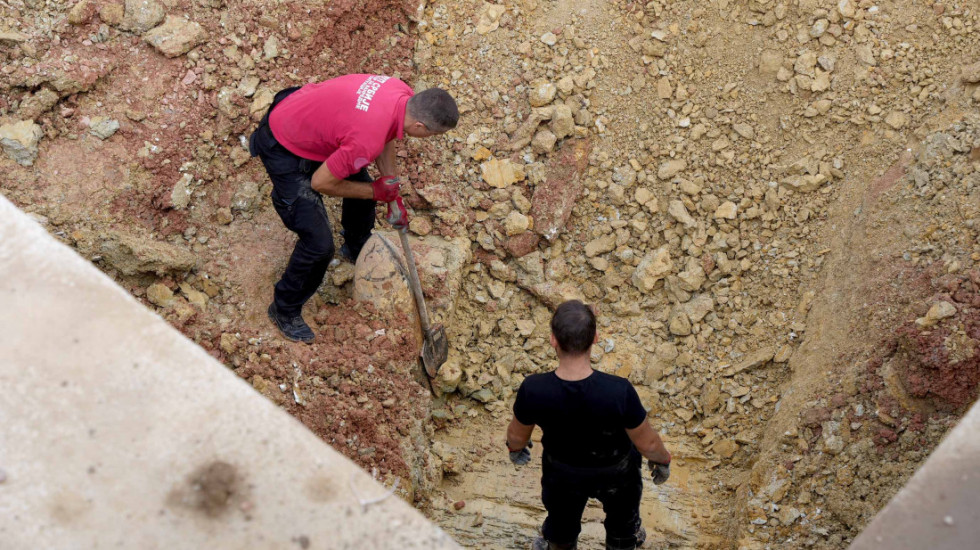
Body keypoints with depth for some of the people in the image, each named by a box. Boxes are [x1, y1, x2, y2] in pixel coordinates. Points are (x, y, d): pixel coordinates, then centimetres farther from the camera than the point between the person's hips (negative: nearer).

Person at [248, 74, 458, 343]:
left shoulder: (404, 94, -13)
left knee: (361, 183, 24)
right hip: (284, 150, -9)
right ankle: (284, 309, 19)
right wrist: (375, 192, -11)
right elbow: (321, 182, -24)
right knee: (319, 243, -7)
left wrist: (393, 195, 10)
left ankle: (357, 248, 55)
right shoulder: (367, 141, -39)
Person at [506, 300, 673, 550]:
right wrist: (663, 460, 1)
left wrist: (515, 448, 11)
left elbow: (517, 434, -14)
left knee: (561, 516, 35)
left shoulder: (533, 390, -37)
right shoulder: (619, 392, -41)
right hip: (615, 470, -1)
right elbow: (647, 443, -23)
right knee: (622, 516, 34)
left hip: (563, 471, 1)